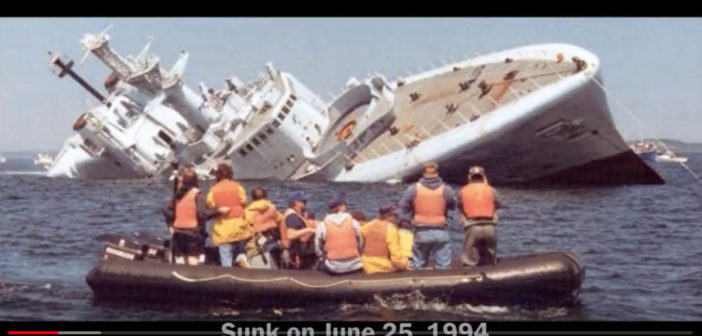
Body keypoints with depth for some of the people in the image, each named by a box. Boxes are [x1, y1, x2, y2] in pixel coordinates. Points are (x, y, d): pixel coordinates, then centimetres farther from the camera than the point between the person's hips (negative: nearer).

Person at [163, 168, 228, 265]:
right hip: (193, 232, -5)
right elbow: (203, 213, -19)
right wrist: (219, 211, -15)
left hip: (178, 232, 5)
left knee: (180, 264, 10)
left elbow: (167, 210, 11)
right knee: (193, 264, -5)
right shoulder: (198, 194, -8)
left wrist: (170, 225, 15)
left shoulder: (178, 194, 9)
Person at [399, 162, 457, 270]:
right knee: (443, 267, 3)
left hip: (421, 232, 1)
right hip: (441, 232, -1)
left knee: (418, 266, 11)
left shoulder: (413, 189, -5)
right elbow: (453, 206, 6)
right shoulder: (446, 190, -5)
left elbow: (403, 206, 0)